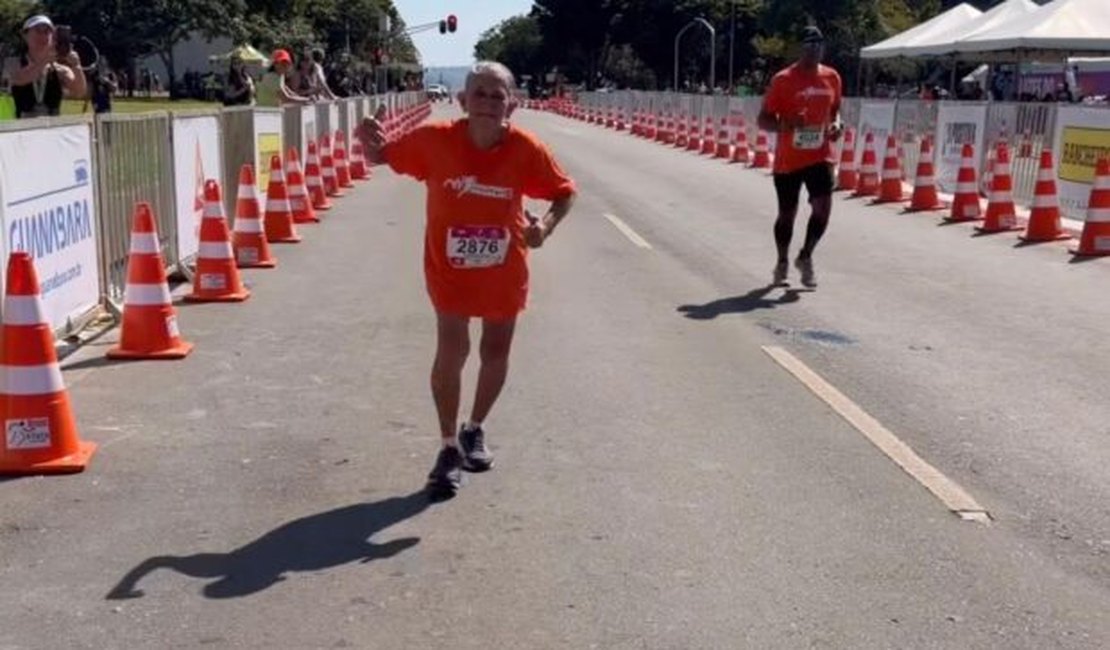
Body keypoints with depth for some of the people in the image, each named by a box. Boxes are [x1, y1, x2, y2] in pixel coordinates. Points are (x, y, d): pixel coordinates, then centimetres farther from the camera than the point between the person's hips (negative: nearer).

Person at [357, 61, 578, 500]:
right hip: (450, 267, -1)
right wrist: (370, 143, -27)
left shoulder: (526, 149, -18)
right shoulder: (435, 140, -18)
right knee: (451, 352, -10)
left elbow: (564, 192, -5)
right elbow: (384, 157, -4)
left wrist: (547, 225, -25)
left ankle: (474, 430, 40)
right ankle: (450, 448, 8)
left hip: (504, 270, 2)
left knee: (496, 354, 14)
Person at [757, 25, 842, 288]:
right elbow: (764, 120, -7)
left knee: (823, 207, -13)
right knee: (787, 215, 9)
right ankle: (782, 263, 31)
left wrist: (836, 125, -1)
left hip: (820, 156, 3)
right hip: (788, 160, -3)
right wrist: (786, 124, -26)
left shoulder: (832, 77, 5)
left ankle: (805, 257, 9)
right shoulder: (783, 80, -9)